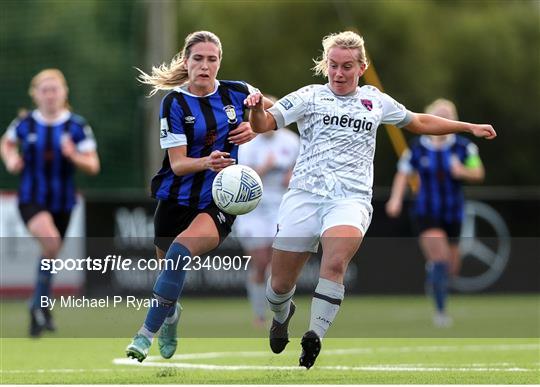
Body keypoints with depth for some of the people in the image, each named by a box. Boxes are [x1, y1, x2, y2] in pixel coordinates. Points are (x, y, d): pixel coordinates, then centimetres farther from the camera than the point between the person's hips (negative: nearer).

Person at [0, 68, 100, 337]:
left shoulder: (77, 126, -4)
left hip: (62, 202, 2)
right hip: (31, 199, -2)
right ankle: (41, 305, -16)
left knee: (50, 254, 15)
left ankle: (39, 309, 39)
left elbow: (93, 166, -4)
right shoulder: (25, 123, -2)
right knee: (51, 241, -30)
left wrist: (74, 156, -24)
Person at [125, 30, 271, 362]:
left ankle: (147, 334, -25)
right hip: (177, 199, 1)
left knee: (179, 251, -27)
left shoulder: (238, 93, -1)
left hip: (220, 201, -1)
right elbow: (177, 164, -12)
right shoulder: (175, 102, -7)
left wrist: (252, 129, -3)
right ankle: (171, 315, 49)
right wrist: (207, 162, -33)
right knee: (168, 266, 11)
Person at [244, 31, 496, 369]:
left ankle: (315, 338, -30)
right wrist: (257, 108, -21)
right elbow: (264, 124, 2)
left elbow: (420, 123, 33)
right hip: (305, 193, 0)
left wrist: (468, 127, 32)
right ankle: (282, 315, 34)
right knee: (281, 283, 0)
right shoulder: (310, 96, 9)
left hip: (352, 198, 0)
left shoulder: (376, 100, 18)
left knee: (335, 264, -31)